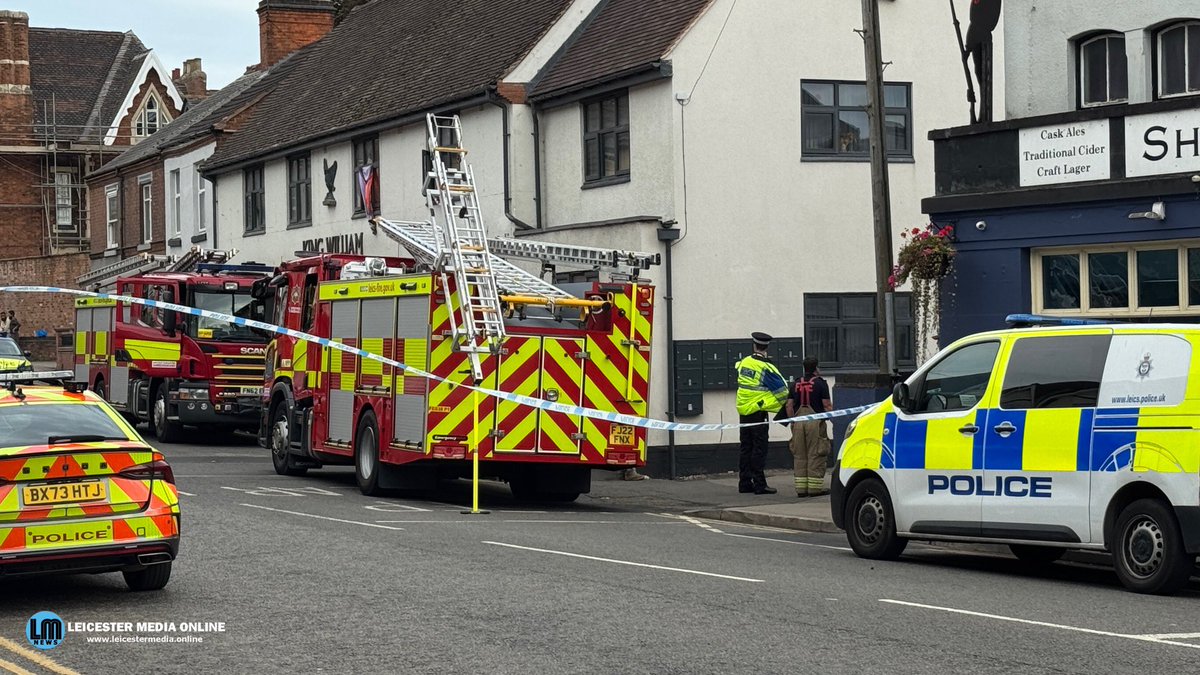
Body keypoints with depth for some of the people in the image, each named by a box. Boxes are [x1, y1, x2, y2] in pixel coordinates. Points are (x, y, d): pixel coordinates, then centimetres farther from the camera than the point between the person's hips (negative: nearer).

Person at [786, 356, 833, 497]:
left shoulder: (796, 383, 11)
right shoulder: (820, 383, -3)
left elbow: (789, 405, 10)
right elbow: (827, 405, -6)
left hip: (798, 421, 5)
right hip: (815, 422, -5)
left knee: (800, 456, 8)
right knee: (815, 455, -2)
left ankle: (801, 488, 7)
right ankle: (815, 487, -3)